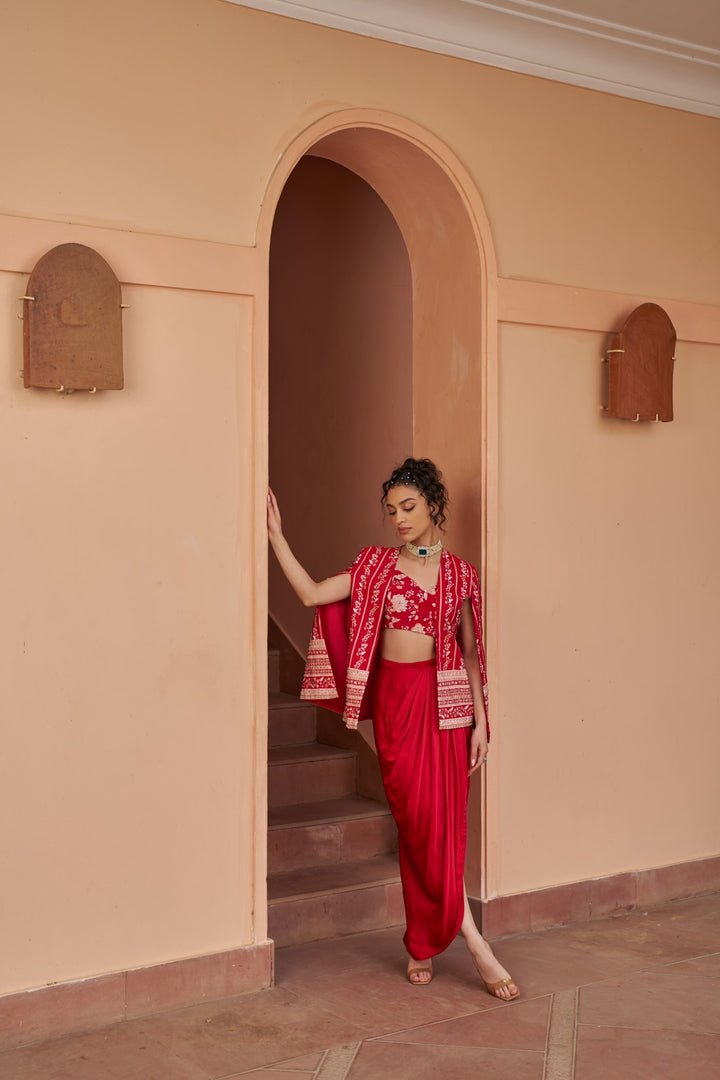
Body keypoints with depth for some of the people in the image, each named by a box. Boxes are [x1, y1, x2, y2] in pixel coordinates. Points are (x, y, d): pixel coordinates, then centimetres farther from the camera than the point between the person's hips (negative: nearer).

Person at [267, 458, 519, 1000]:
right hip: (395, 700, -1)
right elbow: (312, 594, -5)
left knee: (444, 820, 2)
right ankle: (474, 942, 3)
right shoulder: (378, 565, 4)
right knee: (419, 819, -5)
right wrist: (276, 536, -10)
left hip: (446, 701, 1)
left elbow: (470, 651, 9)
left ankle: (423, 944, 17)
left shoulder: (460, 573, 6)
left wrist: (480, 720, 6)